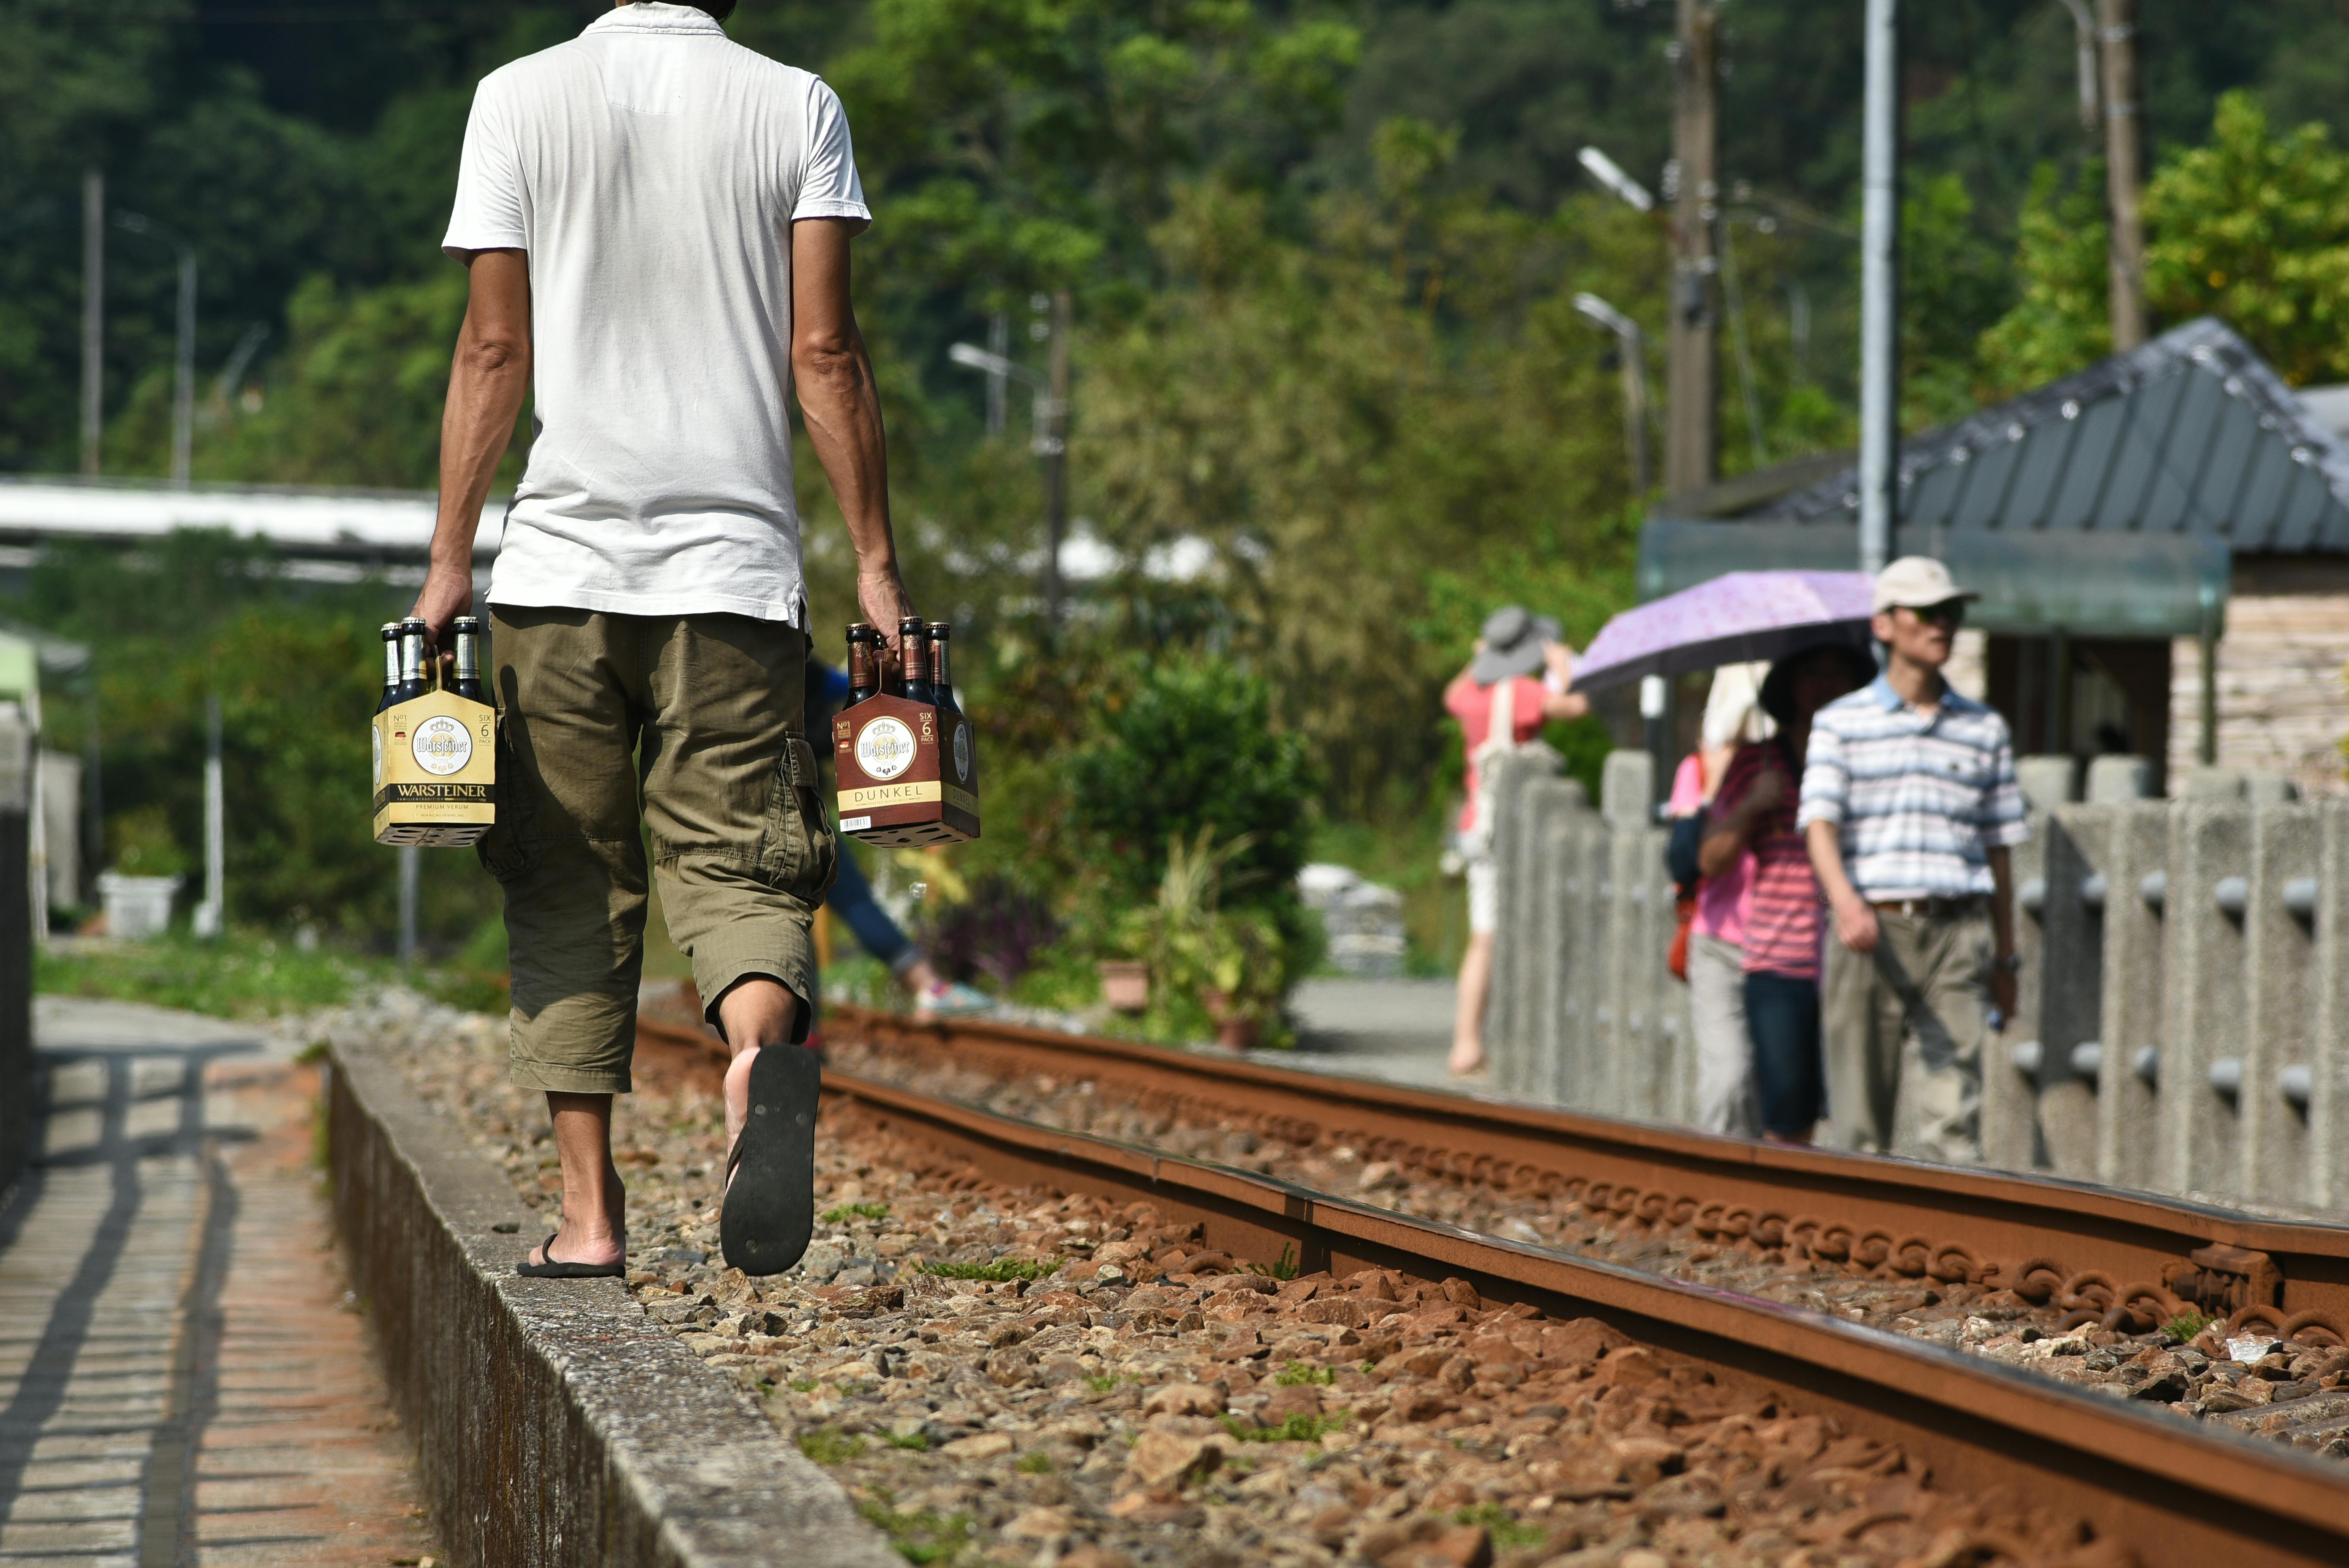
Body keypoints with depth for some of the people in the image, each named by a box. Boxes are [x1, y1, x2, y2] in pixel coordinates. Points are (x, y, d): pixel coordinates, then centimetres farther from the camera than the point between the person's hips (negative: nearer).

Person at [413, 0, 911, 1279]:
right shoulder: (797, 106, 4)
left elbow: (493, 348, 1)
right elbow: (825, 354, -1)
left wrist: (450, 557, 6)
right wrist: (876, 565, 2)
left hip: (561, 561, 0)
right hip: (738, 562, 0)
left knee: (568, 889, 9)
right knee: (737, 864, 1)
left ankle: (589, 1214, 8)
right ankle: (763, 1049, -32)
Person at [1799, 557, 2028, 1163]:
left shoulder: (1985, 729, 14)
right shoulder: (1840, 722, 6)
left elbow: (1997, 849, 17)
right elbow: (1820, 823, -7)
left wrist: (2005, 959, 17)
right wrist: (1848, 903, -26)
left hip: (1956, 932, 1)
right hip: (1870, 931, -1)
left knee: (1954, 1114, -9)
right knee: (1861, 1116, 2)